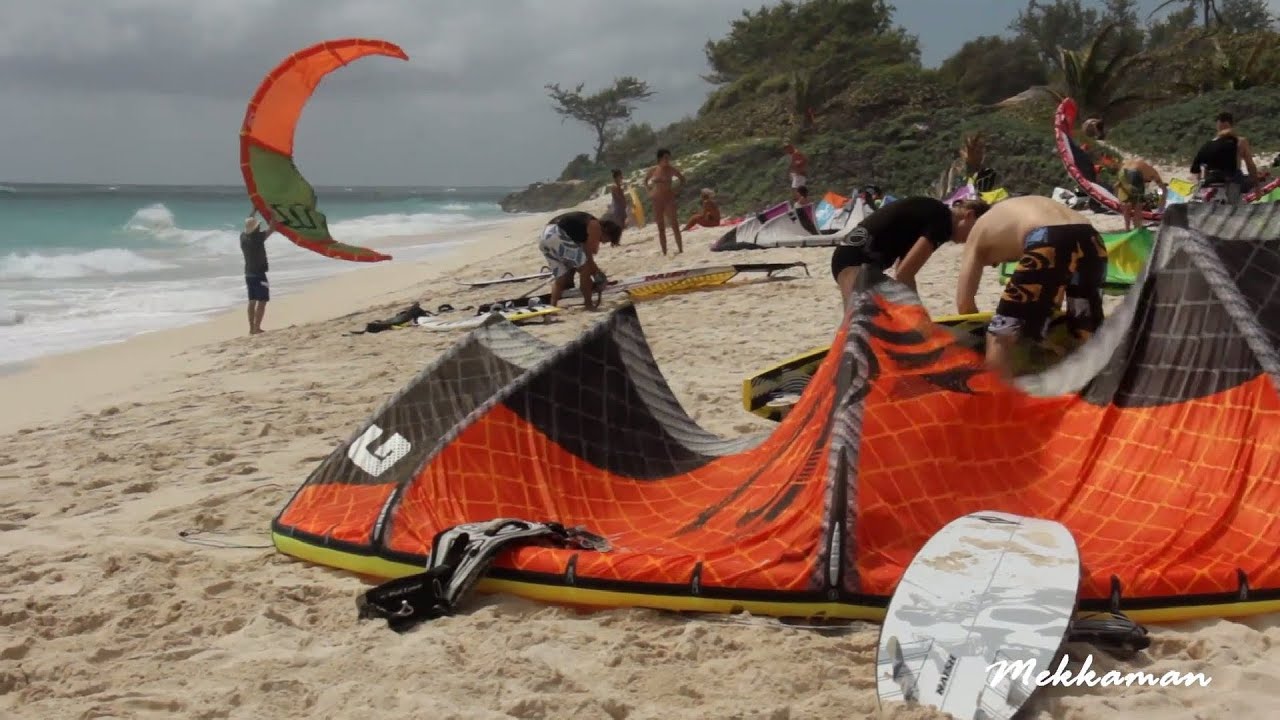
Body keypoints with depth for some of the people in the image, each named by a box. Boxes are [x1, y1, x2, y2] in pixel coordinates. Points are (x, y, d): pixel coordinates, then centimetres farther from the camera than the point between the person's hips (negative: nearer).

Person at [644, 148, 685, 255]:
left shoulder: (671, 169, -3)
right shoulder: (653, 170, 3)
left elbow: (682, 179, 9)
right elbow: (646, 180, 20)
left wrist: (678, 190, -3)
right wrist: (649, 190, 6)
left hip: (669, 199, -3)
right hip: (657, 200, 3)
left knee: (674, 225, -9)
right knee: (661, 228, 5)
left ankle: (680, 249, -9)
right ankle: (664, 252, 10)